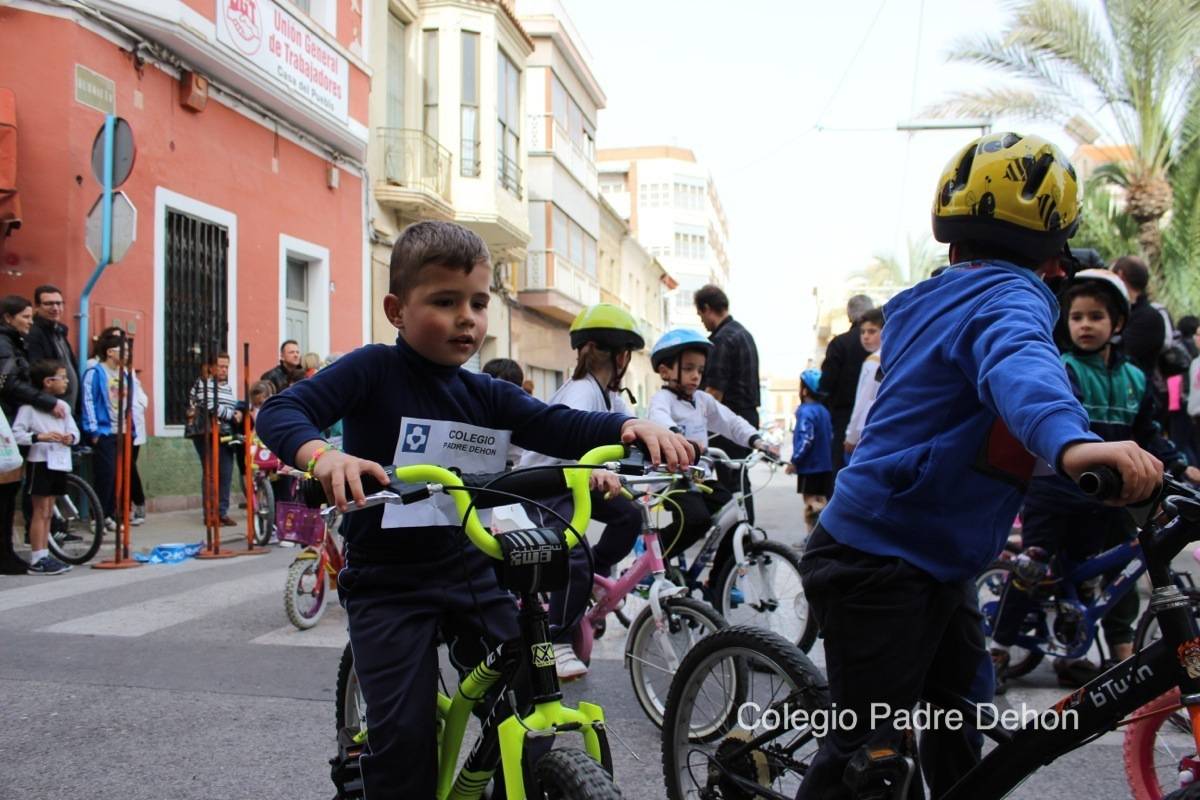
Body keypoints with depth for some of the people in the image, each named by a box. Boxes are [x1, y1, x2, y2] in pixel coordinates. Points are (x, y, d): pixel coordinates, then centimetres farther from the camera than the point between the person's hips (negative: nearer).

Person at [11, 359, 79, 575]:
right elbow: (16, 434, -16)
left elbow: (74, 431, 12)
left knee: (48, 512, 12)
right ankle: (37, 560, 2)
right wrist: (40, 437, -27)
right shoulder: (30, 406, -10)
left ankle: (44, 555, 18)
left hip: (59, 462, 7)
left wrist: (70, 437, -10)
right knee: (40, 511, -3)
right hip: (40, 462, -7)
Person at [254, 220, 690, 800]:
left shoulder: (487, 397, 3)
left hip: (470, 572, 4)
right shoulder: (374, 371, -10)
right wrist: (322, 456, -41)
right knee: (405, 733, -11)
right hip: (388, 582, -4)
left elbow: (561, 427, -6)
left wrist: (631, 428, -25)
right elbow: (279, 412, -19)